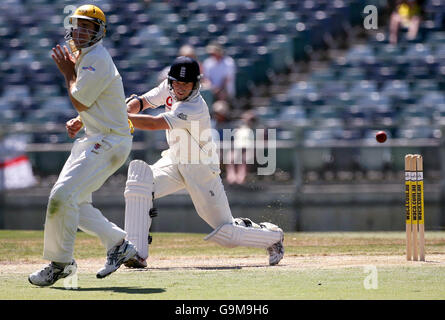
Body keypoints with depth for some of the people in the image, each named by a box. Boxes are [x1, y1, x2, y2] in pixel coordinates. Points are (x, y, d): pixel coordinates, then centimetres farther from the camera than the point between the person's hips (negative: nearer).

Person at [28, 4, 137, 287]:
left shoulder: (97, 60, -17)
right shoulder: (84, 57, 15)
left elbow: (80, 102, -16)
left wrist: (68, 73, -3)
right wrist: (79, 122, 9)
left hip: (109, 142, -11)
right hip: (93, 139, 11)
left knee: (63, 195, -19)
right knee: (74, 201, 12)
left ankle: (60, 263, -10)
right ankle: (119, 244, 21)